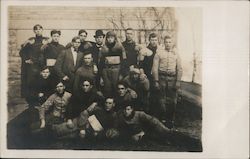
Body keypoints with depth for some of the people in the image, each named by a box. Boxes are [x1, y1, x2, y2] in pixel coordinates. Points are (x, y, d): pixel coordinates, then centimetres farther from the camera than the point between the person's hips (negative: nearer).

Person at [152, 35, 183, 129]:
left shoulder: (176, 54, 8)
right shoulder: (159, 54, 3)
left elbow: (179, 69, 6)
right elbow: (155, 68, 0)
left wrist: (178, 81, -2)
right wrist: (156, 81, -6)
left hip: (172, 78, 1)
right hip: (162, 78, -1)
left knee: (172, 100, 4)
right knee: (162, 99, 6)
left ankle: (171, 120, 15)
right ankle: (163, 119, 18)